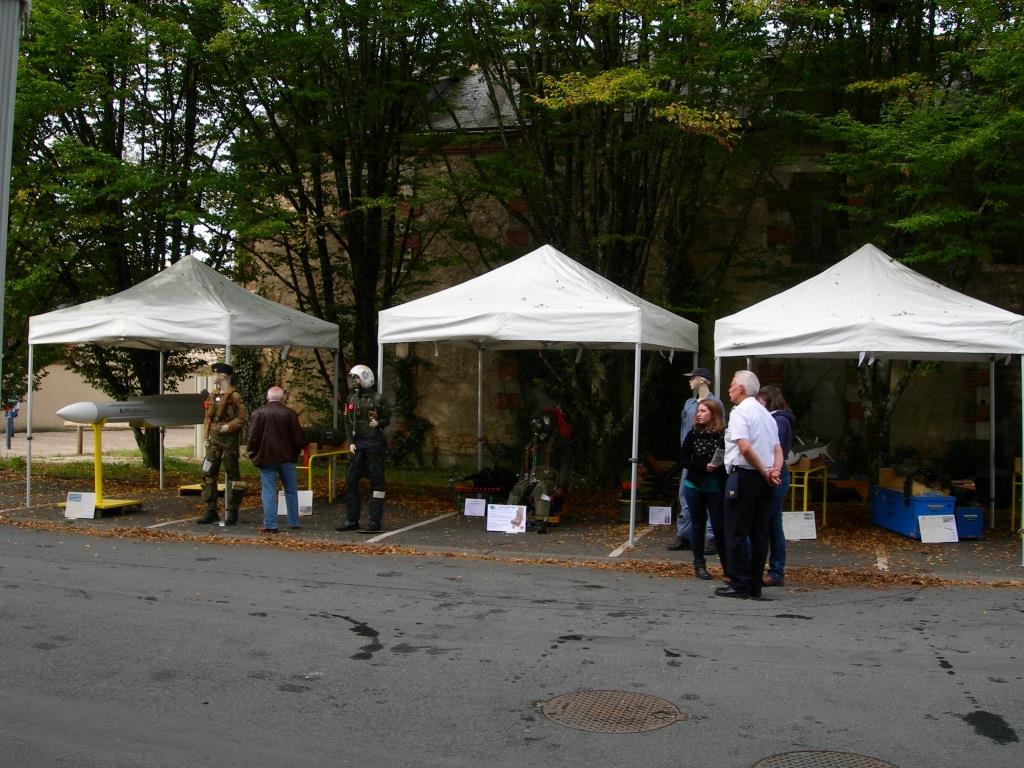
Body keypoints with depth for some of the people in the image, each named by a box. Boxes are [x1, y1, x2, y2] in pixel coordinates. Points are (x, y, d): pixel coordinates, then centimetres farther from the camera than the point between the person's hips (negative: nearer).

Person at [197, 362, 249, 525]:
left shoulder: (234, 396, -10)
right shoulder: (213, 395, 13)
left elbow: (243, 417, -14)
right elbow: (208, 417, 18)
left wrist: (228, 427, -20)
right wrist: (206, 437, 14)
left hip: (229, 439, -7)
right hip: (214, 439, 7)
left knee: (232, 474, 1)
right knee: (208, 473, 3)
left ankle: (232, 512, 8)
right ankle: (211, 511, 10)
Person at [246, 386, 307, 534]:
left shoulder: (259, 413, -4)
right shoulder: (290, 414, -4)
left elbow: (252, 438, -5)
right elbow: (298, 438, -4)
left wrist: (253, 454, 10)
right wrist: (296, 451, 15)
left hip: (266, 458, -1)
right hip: (287, 458, 1)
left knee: (269, 491, 1)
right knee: (291, 491, 13)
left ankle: (270, 525, -2)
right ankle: (294, 522, 17)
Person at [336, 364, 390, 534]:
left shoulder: (378, 399, -2)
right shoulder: (351, 399, 11)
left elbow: (387, 419, 5)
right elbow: (347, 423, 9)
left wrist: (378, 423, -16)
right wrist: (351, 442, -1)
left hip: (375, 443, -5)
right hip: (357, 444, 5)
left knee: (376, 482, -2)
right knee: (350, 481, 6)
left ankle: (375, 522, 0)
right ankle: (351, 520, 15)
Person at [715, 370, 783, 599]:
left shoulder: (739, 412, -9)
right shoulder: (766, 414, 19)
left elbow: (745, 448, -21)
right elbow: (778, 449, 14)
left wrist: (765, 472, -11)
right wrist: (775, 471, -1)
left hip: (743, 476, -8)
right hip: (764, 480, 8)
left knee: (737, 533, -2)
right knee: (759, 532, 9)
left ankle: (739, 585, -1)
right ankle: (755, 584, 13)